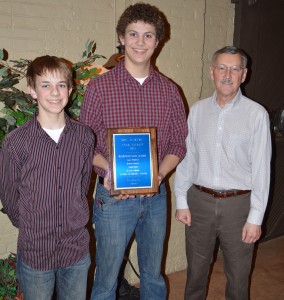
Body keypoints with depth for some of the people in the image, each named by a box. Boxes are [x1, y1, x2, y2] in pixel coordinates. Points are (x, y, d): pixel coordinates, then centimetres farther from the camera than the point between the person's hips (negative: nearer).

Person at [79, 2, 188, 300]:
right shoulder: (99, 87, -6)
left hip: (156, 196, 3)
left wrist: (159, 173, -11)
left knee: (153, 275, 21)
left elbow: (178, 144, 6)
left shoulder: (169, 90, 3)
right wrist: (109, 170, -21)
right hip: (113, 196, -3)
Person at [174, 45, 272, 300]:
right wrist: (181, 202, 3)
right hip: (199, 199, 3)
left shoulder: (256, 114, -8)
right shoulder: (198, 110, 2)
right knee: (196, 268, 18)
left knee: (238, 274, 14)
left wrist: (256, 218, -9)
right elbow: (186, 158, 4)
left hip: (238, 203, -2)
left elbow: (261, 169, -8)